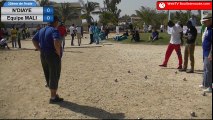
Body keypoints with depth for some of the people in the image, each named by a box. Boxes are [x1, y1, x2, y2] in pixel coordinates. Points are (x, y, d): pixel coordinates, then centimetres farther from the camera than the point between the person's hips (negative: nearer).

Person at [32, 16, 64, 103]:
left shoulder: (42, 30, 10)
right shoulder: (54, 30, -16)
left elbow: (34, 40, 16)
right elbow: (56, 42, -33)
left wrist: (40, 50, 11)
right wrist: (59, 53, -20)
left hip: (43, 56, 8)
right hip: (53, 56, -8)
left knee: (48, 76, 16)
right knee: (54, 76, 2)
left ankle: (53, 94, 29)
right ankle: (53, 98, 9)